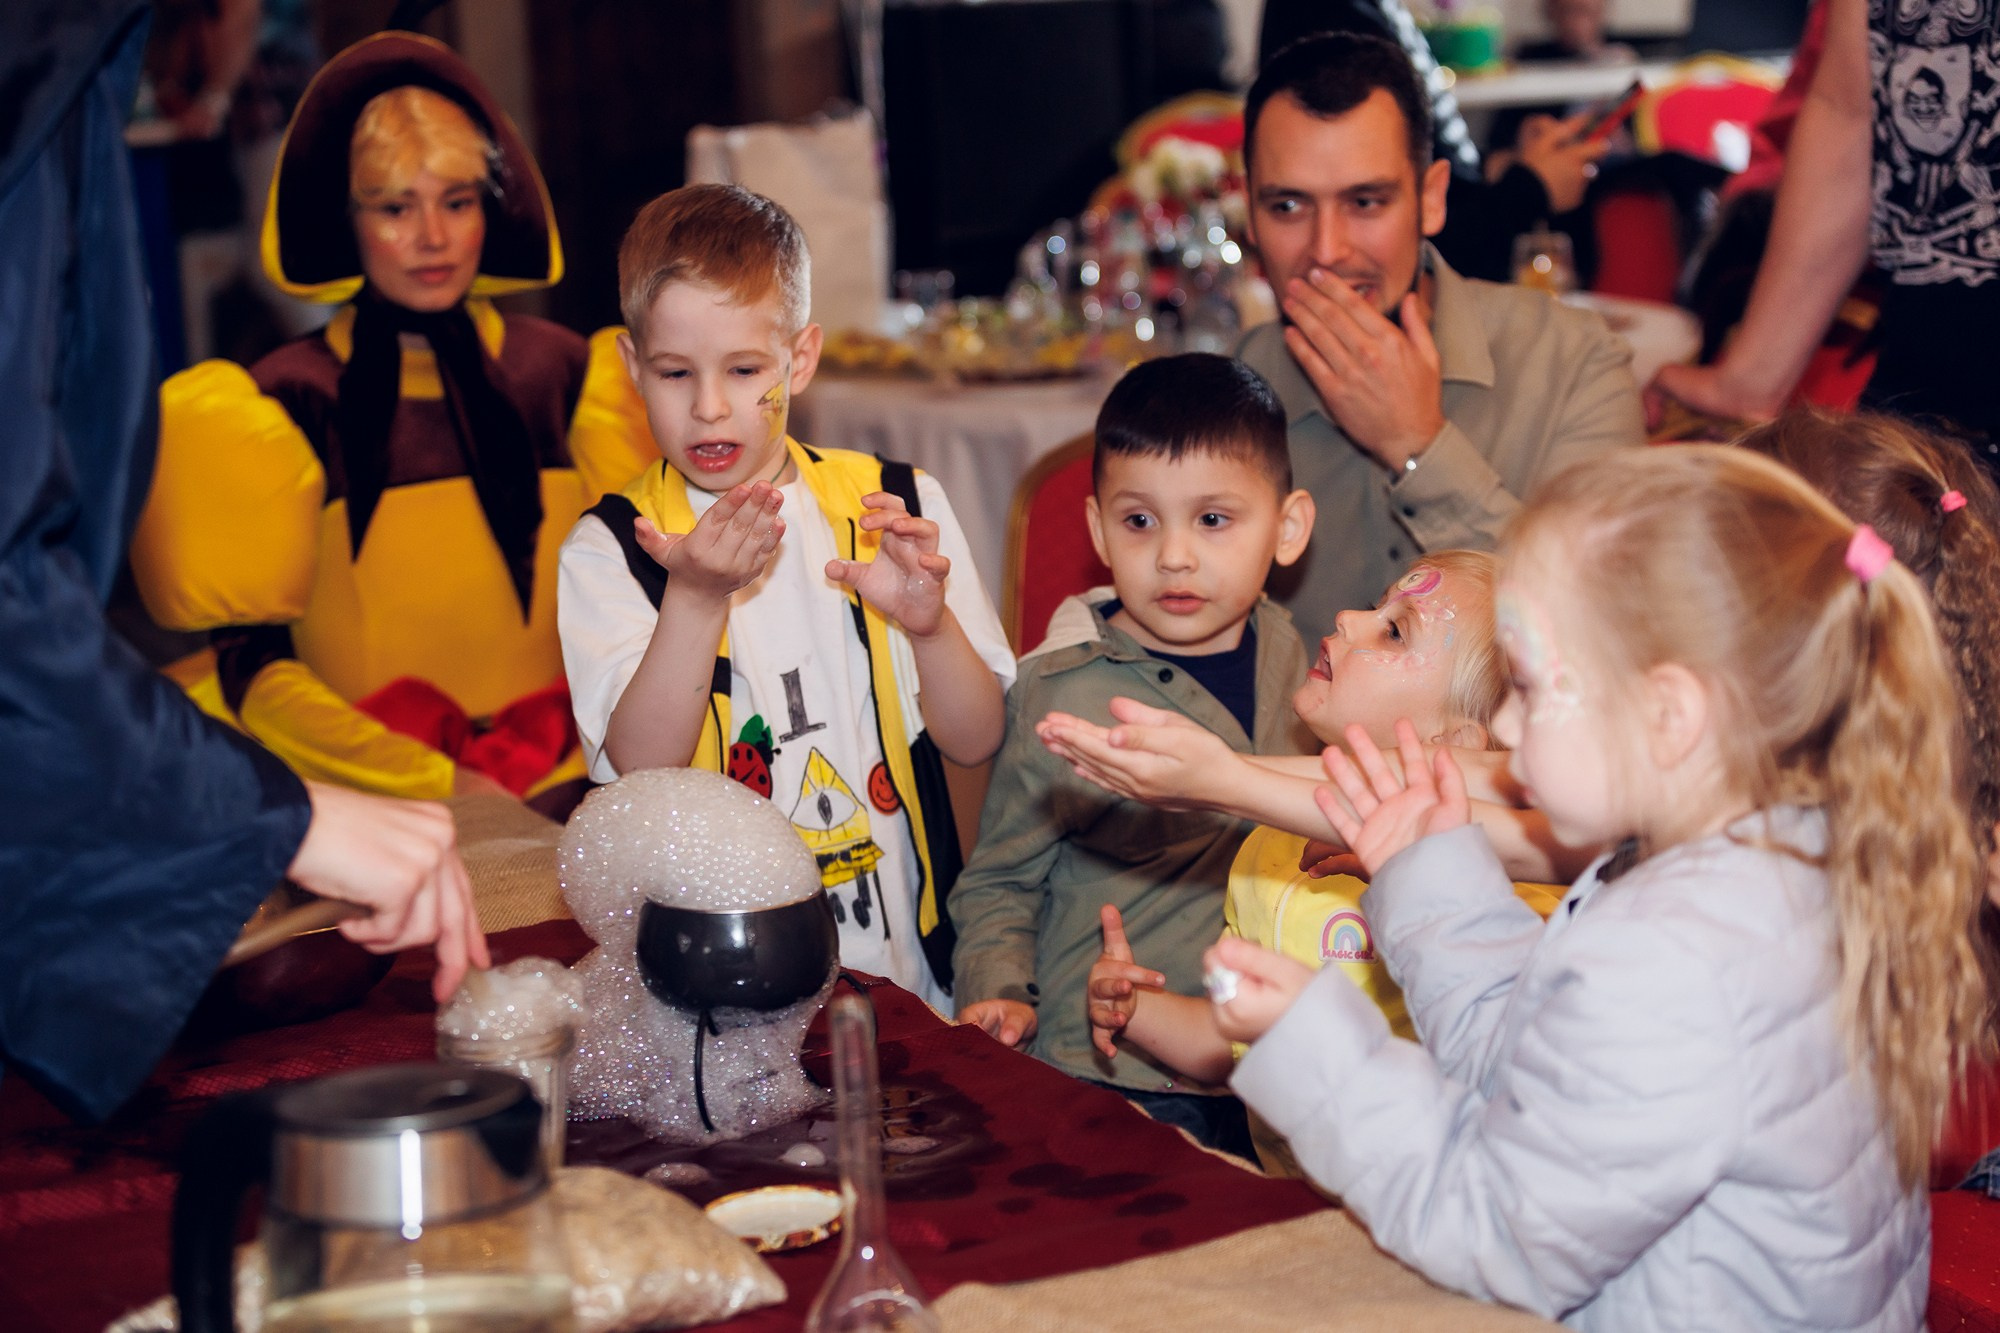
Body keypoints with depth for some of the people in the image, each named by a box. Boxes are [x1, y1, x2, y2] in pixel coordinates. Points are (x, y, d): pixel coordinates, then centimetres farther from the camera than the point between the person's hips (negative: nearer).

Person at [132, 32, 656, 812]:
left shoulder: (564, 373, 12)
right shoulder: (288, 401, 3)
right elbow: (251, 663, -2)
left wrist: (586, 771, -7)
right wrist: (442, 788, -11)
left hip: (565, 784, 3)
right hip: (369, 803, -3)